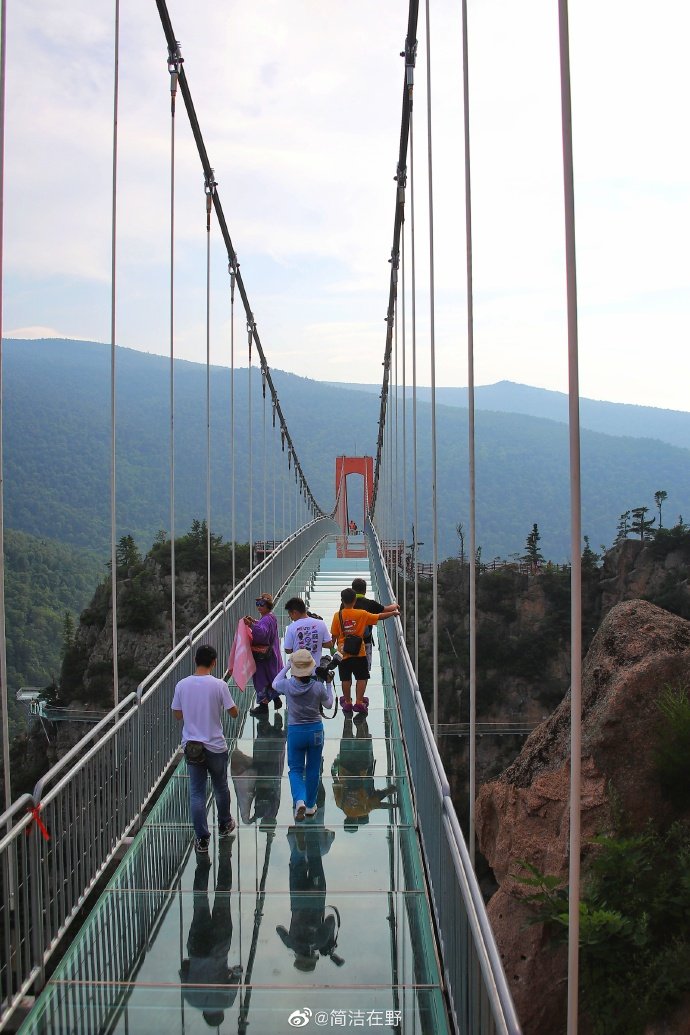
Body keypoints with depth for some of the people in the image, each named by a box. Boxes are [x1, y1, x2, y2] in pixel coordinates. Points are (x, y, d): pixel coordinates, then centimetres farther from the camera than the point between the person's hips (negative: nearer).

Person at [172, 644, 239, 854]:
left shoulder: (182, 685, -6)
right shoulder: (219, 685, -15)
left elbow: (177, 714, 5)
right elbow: (233, 713, -7)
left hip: (191, 746, 2)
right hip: (215, 746, -2)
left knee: (196, 793, 7)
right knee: (221, 788, 20)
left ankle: (202, 839, 7)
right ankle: (224, 826, 38)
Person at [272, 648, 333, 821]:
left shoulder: (288, 685, -15)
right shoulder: (318, 686, -14)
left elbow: (275, 684, 10)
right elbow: (328, 704, 3)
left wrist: (287, 666, 15)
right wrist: (328, 684, 12)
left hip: (295, 731, -1)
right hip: (315, 730, 1)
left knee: (295, 769, 11)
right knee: (313, 770, 15)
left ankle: (300, 800, -13)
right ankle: (310, 806, 25)